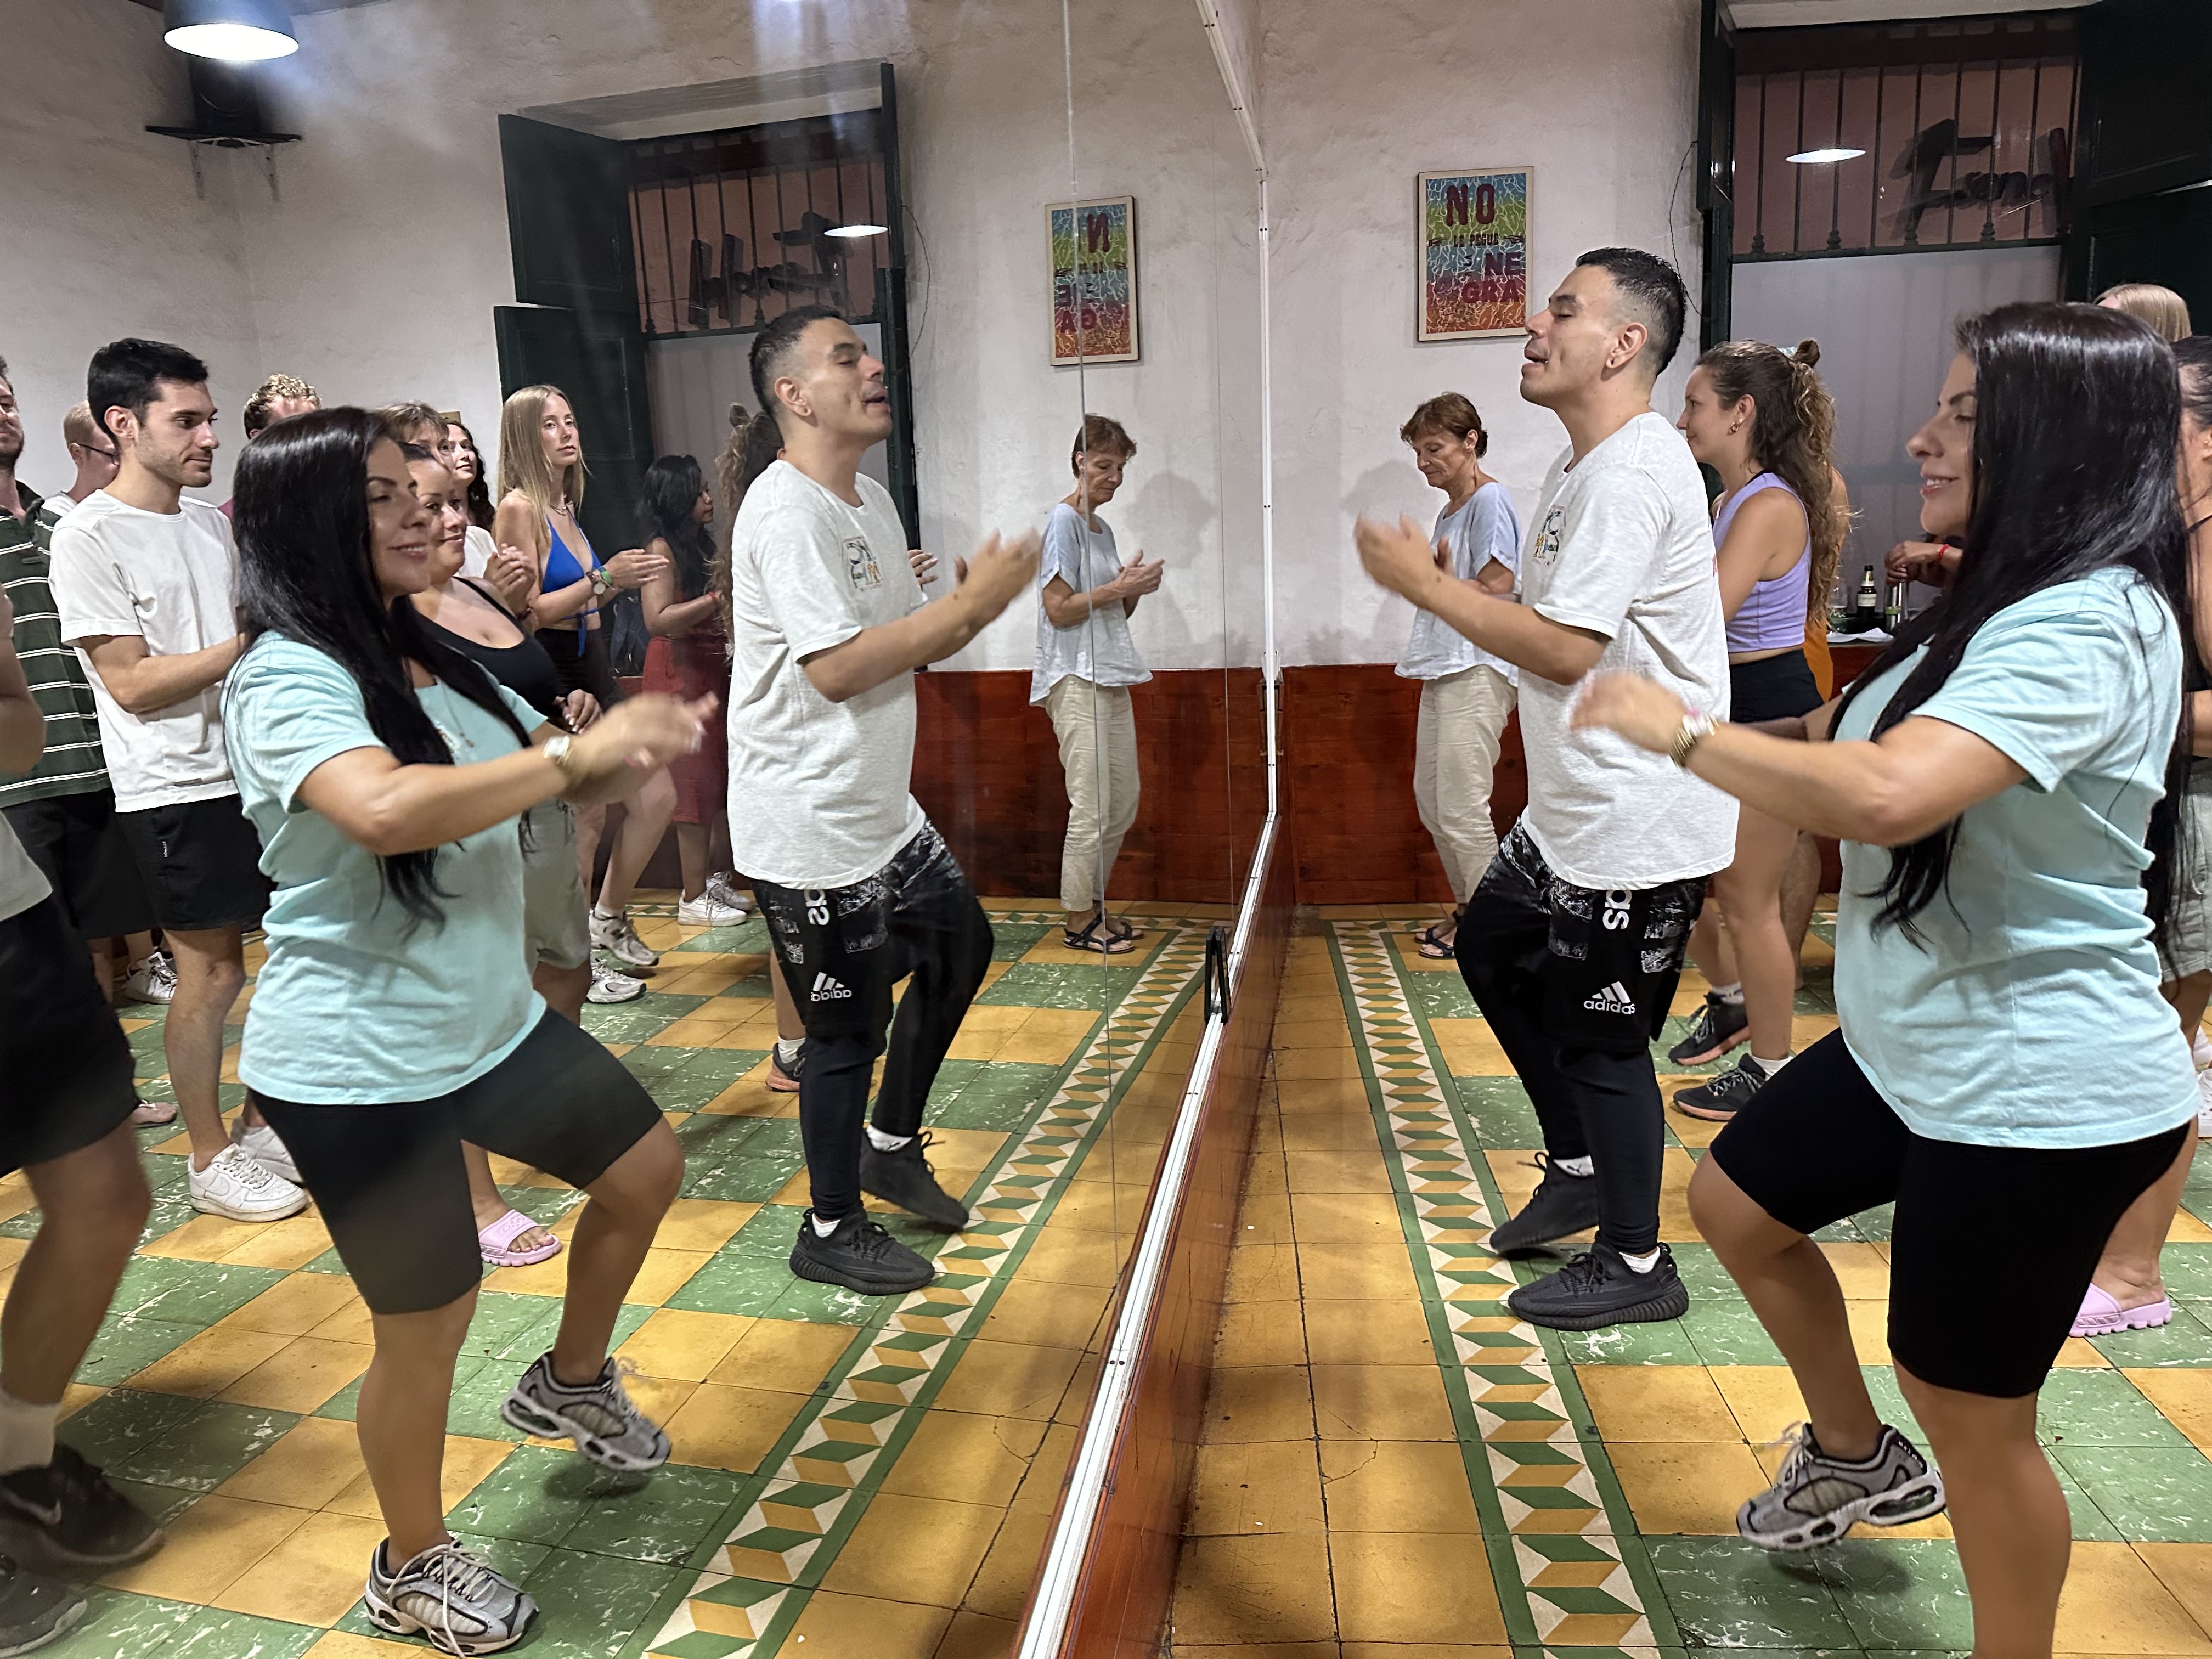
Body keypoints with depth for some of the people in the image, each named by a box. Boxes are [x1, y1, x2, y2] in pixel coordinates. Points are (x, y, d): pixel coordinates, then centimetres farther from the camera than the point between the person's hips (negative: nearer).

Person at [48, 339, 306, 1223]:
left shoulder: (213, 521, 10)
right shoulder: (89, 535, -10)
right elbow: (131, 683, -15)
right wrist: (250, 643, -17)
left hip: (264, 768, 7)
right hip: (178, 789, -7)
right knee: (212, 971, 1)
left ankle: (264, 1124, 28)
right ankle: (212, 1161, 18)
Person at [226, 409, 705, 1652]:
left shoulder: (434, 660, 6)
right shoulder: (287, 682, -20)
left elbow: (546, 775, 14)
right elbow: (386, 809, -40)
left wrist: (624, 748, -9)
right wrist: (580, 752, -33)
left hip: (492, 1022, 8)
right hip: (358, 1068, -8)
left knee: (646, 1169, 17)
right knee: (430, 1318, 6)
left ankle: (572, 1384, 42)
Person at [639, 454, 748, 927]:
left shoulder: (700, 545, 16)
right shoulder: (662, 549, -10)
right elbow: (658, 620, -21)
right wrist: (718, 598, -21)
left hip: (713, 669, 8)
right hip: (678, 671, -8)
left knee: (726, 779, 7)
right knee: (697, 782, -6)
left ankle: (718, 881, 17)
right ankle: (694, 899, 0)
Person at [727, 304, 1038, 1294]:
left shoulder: (871, 500, 11)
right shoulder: (787, 514, -19)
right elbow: (837, 668, -28)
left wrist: (972, 601, -4)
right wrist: (974, 601, -22)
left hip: (880, 809, 10)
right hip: (809, 830, -10)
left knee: (960, 949, 20)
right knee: (848, 1027, 3)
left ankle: (891, 1145, 38)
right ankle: (832, 1231, 25)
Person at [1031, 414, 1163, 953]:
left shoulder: (1102, 527, 18)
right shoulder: (1064, 520, -7)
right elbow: (1060, 609, -14)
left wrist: (1136, 590, 2)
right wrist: (1120, 588, -14)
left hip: (1111, 676, 9)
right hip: (1076, 679, -9)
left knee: (1123, 803, 10)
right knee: (1093, 807, -8)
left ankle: (1094, 906, 21)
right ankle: (1077, 919, 3)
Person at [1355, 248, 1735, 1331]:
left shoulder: (1631, 476, -20)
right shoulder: (1585, 467, 14)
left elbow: (1564, 647, -25)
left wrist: (1423, 584, -17)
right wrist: (1433, 583, 6)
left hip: (1638, 821, -11)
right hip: (1573, 805, 11)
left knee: (1597, 1032, 1)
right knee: (1493, 948, 21)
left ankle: (1636, 1263, 22)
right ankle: (1578, 1171, 37)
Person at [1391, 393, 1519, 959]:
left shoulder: (1491, 499, -9)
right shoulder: (1448, 509, 18)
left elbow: (1497, 592, -16)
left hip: (1477, 671, -10)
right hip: (1442, 671, 10)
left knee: (1460, 808, -8)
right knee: (1431, 801, 13)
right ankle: (1466, 908, 24)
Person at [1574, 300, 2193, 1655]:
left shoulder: (2088, 625, -25)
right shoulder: (2008, 604, 9)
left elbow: (1887, 795, -40)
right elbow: (1865, 745, 27)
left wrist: (1679, 728, -29)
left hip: (2035, 1096, -10)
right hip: (1911, 1050, 10)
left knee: (1970, 1407, 6)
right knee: (1737, 1200, 20)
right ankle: (1856, 1456, 42)